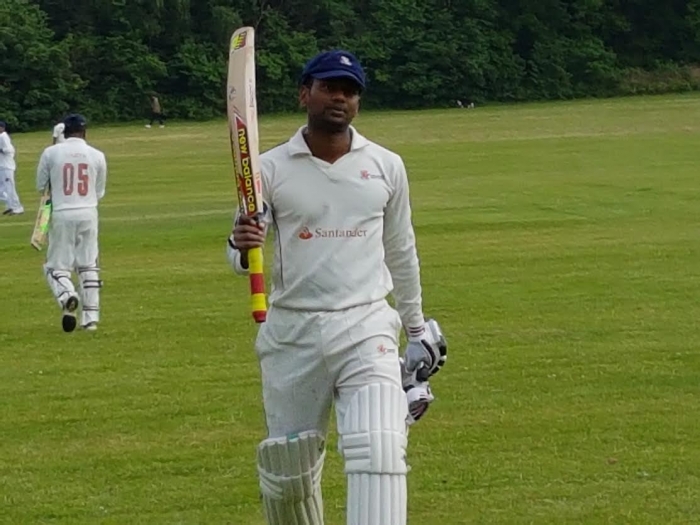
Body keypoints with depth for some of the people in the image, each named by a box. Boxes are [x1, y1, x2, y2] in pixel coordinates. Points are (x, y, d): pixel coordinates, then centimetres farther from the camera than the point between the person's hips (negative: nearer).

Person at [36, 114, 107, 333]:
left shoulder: (51, 153, -3)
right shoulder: (97, 156, 2)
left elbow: (41, 186, 6)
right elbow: (99, 193, 10)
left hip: (62, 214, -2)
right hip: (88, 214, 2)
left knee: (56, 265, 4)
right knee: (88, 266, 12)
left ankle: (67, 295, -27)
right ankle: (91, 317, 8)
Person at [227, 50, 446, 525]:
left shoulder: (387, 166, 6)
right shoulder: (269, 169, 0)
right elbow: (242, 259, -3)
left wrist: (417, 329, 21)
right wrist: (243, 247, -27)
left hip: (365, 327, 0)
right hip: (291, 333, 0)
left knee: (378, 449, -20)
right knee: (286, 468, 8)